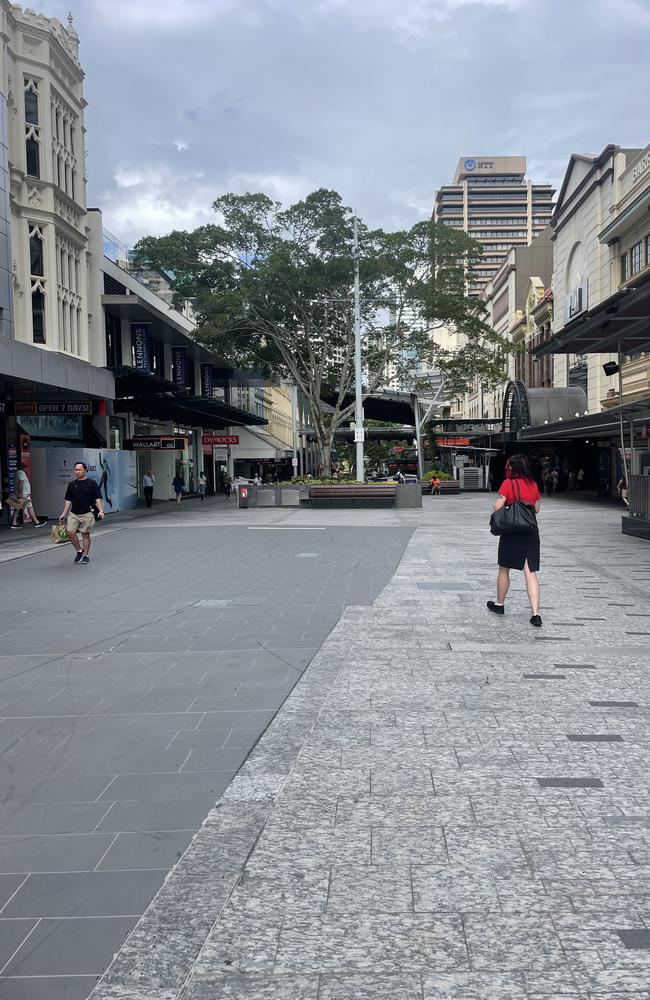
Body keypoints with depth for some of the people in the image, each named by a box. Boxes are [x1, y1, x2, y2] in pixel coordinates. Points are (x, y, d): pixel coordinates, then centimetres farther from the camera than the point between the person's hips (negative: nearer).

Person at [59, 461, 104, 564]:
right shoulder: (71, 484, 9)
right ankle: (79, 550, 10)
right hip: (73, 514, 3)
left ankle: (86, 555, 13)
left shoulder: (92, 483, -1)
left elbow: (97, 498, -3)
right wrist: (64, 513, 9)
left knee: (85, 534, 2)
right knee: (70, 532, -9)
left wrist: (101, 510, -16)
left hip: (87, 514, -3)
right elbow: (68, 500, 14)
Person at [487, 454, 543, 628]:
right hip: (531, 532, 4)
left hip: (511, 532, -4)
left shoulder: (508, 483, -10)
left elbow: (497, 507, -13)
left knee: (504, 570, 15)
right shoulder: (533, 485, 5)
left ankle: (500, 604, 30)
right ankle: (535, 614, -8)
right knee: (531, 572, 0)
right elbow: (537, 508, 11)